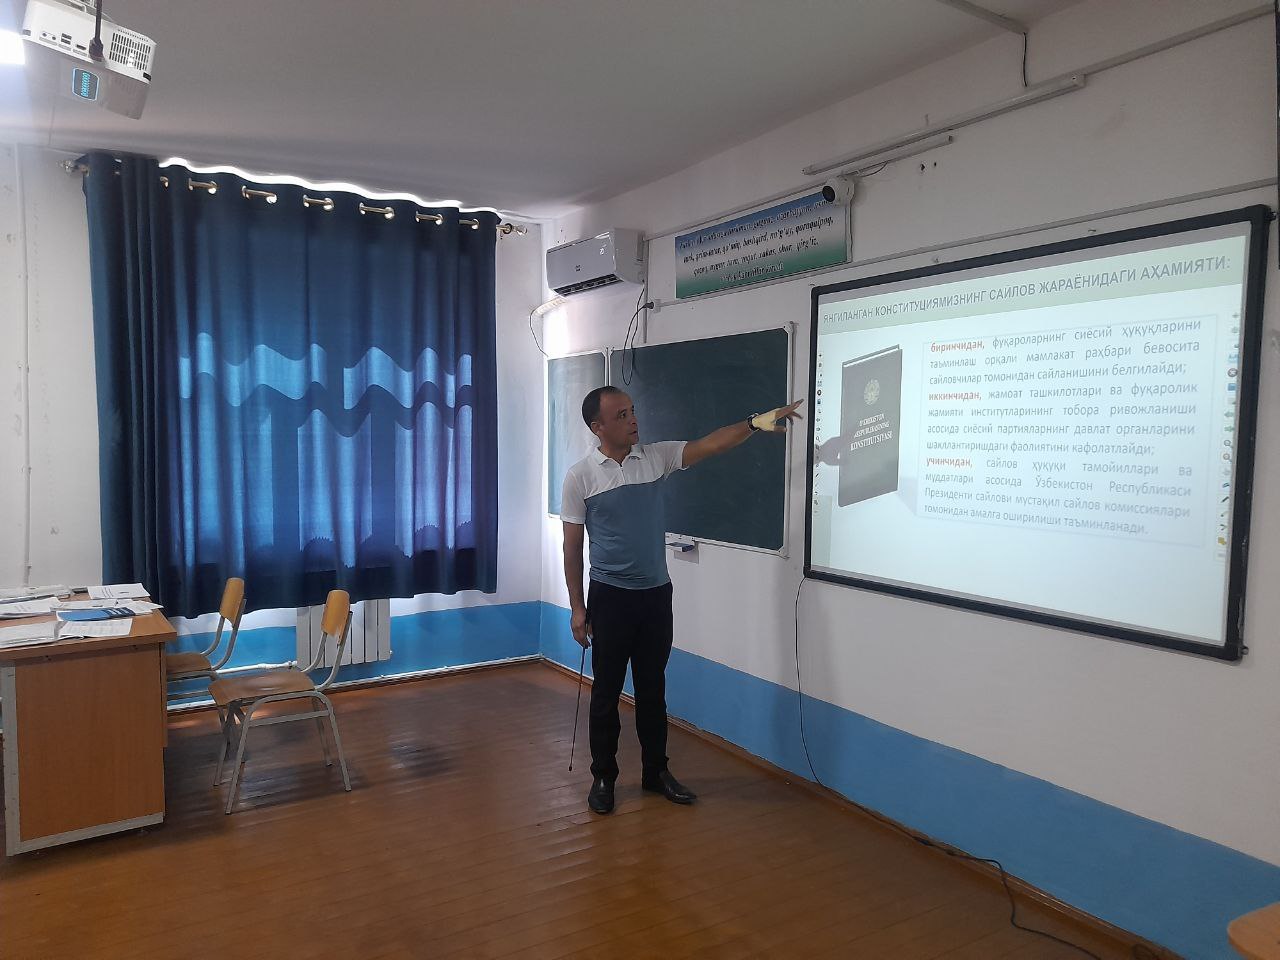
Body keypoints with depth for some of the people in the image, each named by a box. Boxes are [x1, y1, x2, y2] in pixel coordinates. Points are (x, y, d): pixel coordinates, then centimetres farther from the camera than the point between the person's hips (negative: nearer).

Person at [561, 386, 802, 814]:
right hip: (610, 597, -3)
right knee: (606, 691, 7)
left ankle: (656, 771, 29)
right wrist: (577, 608, -5)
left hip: (656, 595, 3)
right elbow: (572, 546, -4)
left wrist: (755, 423, -25)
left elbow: (707, 445, -9)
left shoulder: (656, 457, 1)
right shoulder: (580, 476, -7)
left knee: (653, 689, 14)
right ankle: (603, 776, 23)